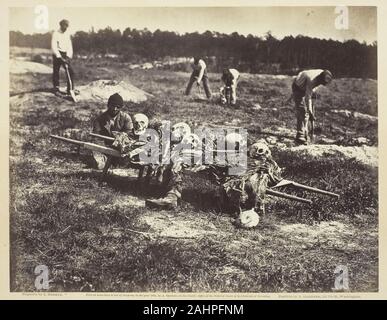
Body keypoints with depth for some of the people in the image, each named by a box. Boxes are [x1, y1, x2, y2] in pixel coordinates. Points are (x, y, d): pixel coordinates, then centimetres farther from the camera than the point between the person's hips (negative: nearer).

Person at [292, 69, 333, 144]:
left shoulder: (323, 74, -17)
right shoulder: (311, 81, -39)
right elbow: (307, 98, -38)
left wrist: (313, 91, 3)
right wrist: (311, 113, -39)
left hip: (306, 88, 8)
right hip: (298, 88, -8)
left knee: (306, 111, 7)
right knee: (302, 111, -18)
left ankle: (304, 134, 16)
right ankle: (300, 137, -21)